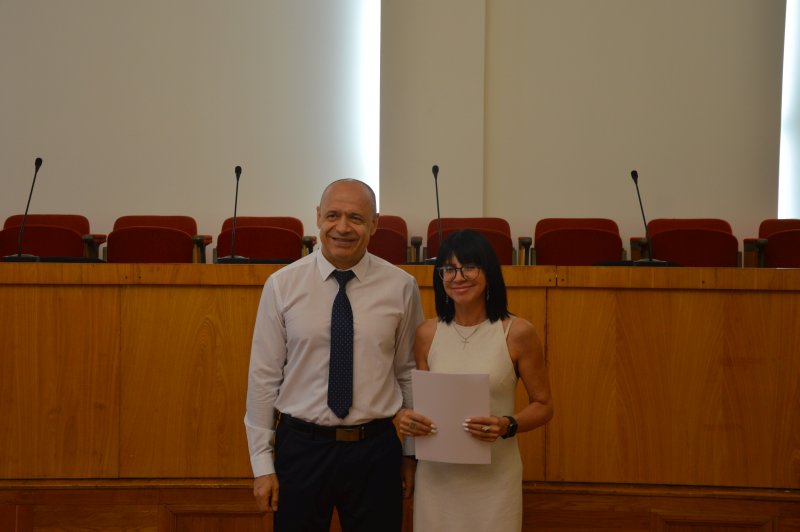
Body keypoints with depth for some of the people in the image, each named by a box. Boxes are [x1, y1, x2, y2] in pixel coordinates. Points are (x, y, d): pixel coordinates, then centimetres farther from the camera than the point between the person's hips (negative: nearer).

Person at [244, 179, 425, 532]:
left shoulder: (400, 287, -3)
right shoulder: (281, 285, -5)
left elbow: (409, 373, 5)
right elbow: (263, 377, -2)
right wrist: (262, 463, -2)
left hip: (375, 449, 1)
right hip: (301, 446, 0)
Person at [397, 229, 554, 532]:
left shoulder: (518, 333, -9)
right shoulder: (427, 333, 0)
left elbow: (543, 405, -2)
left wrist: (508, 425, -19)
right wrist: (406, 416, -10)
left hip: (494, 474, -2)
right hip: (436, 473, 3)